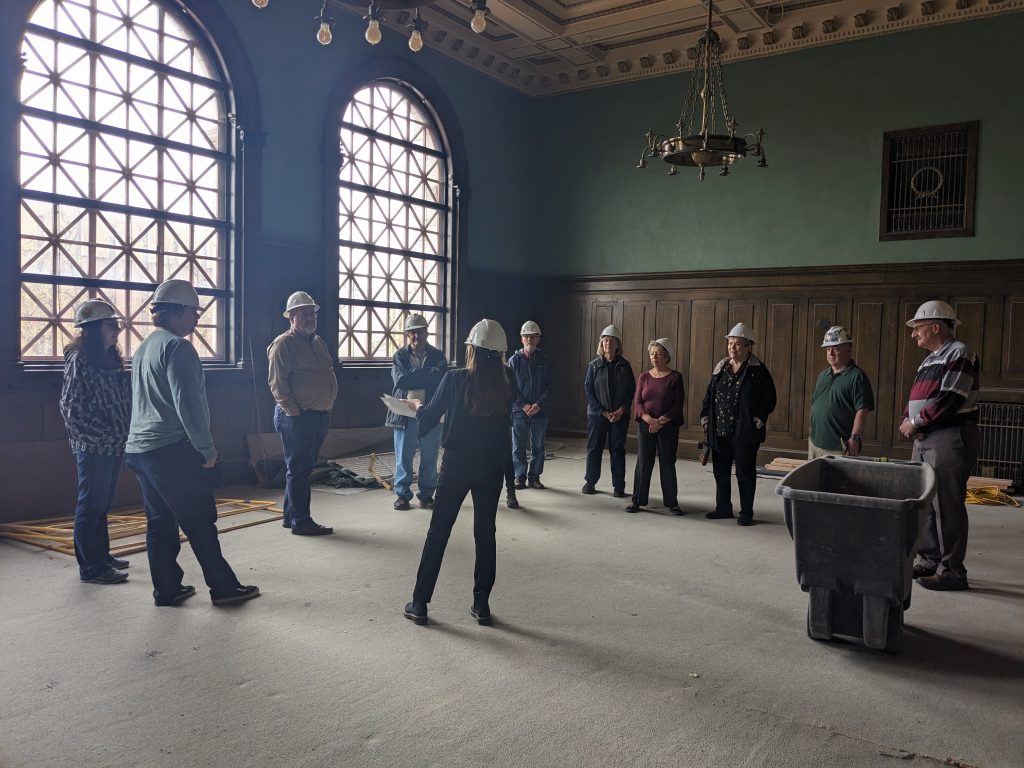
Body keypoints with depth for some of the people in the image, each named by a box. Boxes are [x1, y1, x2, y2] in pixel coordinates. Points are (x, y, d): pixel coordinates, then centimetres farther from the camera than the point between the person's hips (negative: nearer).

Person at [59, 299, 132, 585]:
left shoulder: (112, 359, 12)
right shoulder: (79, 361, -12)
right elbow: (71, 407, -14)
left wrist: (124, 434, 9)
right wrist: (99, 436, -15)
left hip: (115, 446, 8)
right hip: (93, 448, -8)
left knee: (102, 504, 17)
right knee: (91, 505, 0)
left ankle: (102, 555, 28)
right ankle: (91, 567, 8)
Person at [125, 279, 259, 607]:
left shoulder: (144, 348, 17)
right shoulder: (177, 347, -13)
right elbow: (188, 403, -19)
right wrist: (207, 448, -10)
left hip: (139, 447, 9)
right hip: (170, 450, -9)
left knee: (160, 521, 13)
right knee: (200, 521, -2)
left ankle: (167, 589, 19)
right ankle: (223, 587, 6)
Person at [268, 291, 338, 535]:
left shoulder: (317, 342, 17)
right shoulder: (284, 343, -10)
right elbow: (277, 382, -15)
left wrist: (326, 411, 15)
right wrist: (294, 412, -17)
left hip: (320, 416, 9)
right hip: (297, 417, -9)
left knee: (304, 468, 16)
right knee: (298, 469, -1)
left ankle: (291, 515, 27)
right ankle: (301, 522, 6)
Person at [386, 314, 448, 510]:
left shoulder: (437, 356, 8)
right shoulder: (400, 356, 7)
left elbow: (439, 381, -7)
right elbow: (400, 380, -10)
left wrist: (413, 377, -13)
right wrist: (427, 375, -11)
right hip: (405, 413, -1)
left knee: (429, 457, 7)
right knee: (403, 456, 4)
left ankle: (426, 494, 18)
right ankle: (402, 494, 16)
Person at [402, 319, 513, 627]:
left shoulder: (455, 379, -11)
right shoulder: (505, 385, -2)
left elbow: (426, 421, -3)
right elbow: (504, 427, 8)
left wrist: (417, 406, 16)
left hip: (457, 463, -2)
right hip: (491, 466, 2)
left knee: (438, 532, 7)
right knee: (485, 533, 12)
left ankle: (419, 603, 13)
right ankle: (481, 604, 16)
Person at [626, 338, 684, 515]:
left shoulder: (675, 377, -2)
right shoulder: (644, 377, 7)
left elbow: (678, 405, -6)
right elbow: (637, 403, 1)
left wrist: (660, 421, -15)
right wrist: (650, 419, -15)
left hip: (668, 427, -2)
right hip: (645, 426, 2)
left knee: (668, 463, 3)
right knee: (643, 462, 2)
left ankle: (671, 502, 14)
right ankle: (637, 500, 10)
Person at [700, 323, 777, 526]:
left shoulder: (758, 370, -5)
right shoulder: (721, 368, 10)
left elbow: (769, 399, -5)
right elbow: (709, 394, 15)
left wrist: (759, 419, -13)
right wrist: (705, 417, 5)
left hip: (745, 433, -5)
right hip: (720, 431, 5)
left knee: (745, 472, 4)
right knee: (721, 471, 13)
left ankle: (746, 512, 15)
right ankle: (723, 507, 26)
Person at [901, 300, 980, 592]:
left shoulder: (959, 354, -9)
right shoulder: (929, 360, 20)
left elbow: (950, 400, -19)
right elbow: (915, 398, 21)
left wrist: (916, 422, -13)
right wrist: (907, 421, 1)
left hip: (950, 438, -9)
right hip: (924, 439, 9)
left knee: (947, 504, -6)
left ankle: (952, 571, 1)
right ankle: (929, 560, 22)